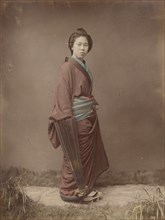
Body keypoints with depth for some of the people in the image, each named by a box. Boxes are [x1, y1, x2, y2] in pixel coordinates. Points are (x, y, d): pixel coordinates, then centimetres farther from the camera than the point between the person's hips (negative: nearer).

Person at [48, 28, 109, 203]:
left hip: (88, 117, 9)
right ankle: (70, 191, 20)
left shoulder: (83, 65, 11)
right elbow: (63, 94, -18)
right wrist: (69, 119, -20)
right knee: (75, 156, 3)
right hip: (76, 119, -9)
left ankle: (83, 188, 30)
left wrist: (93, 103, 7)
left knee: (87, 153, 16)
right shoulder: (68, 67, -15)